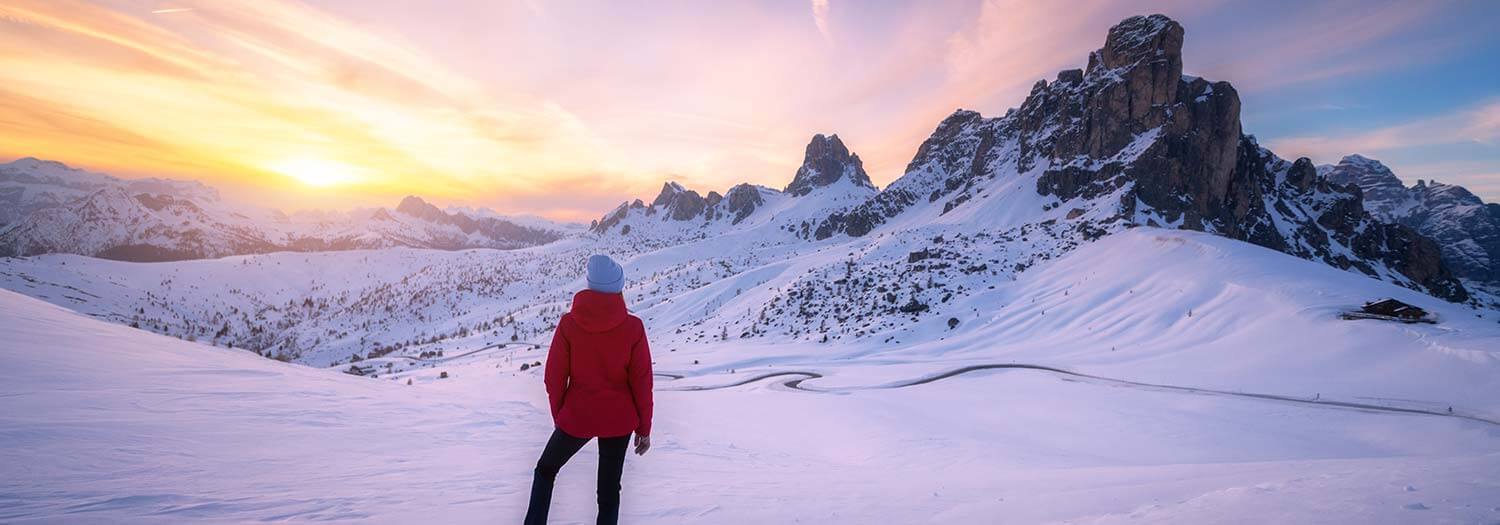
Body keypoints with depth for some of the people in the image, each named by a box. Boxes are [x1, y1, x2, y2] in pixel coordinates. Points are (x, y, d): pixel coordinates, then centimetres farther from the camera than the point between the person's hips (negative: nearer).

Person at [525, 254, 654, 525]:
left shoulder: (568, 323, -12)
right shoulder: (633, 327, -13)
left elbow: (554, 377, -5)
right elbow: (642, 383, -9)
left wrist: (558, 416, 11)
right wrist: (644, 429, 3)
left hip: (576, 418, 0)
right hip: (619, 421, 0)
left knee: (546, 470, 26)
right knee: (609, 488, 16)